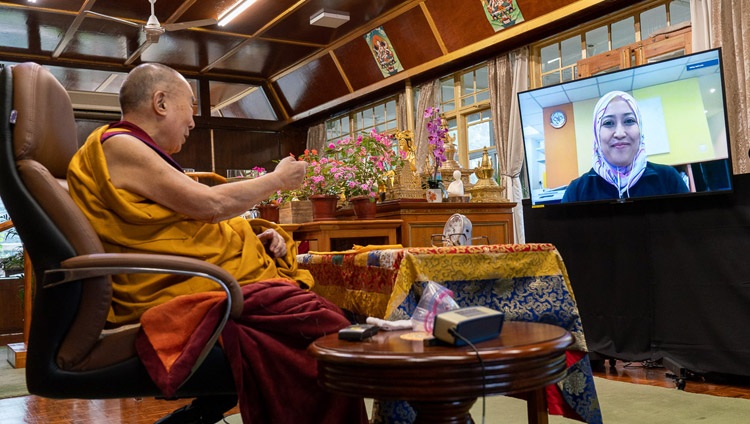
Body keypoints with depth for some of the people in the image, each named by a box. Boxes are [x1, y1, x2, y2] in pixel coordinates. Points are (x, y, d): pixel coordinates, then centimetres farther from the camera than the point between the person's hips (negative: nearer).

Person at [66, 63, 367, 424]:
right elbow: (210, 204, -14)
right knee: (320, 321, -19)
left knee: (316, 308, -1)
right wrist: (277, 179, 0)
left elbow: (196, 219, 21)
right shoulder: (117, 146, -8)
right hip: (181, 291, -10)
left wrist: (258, 234, 5)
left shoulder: (136, 150, 23)